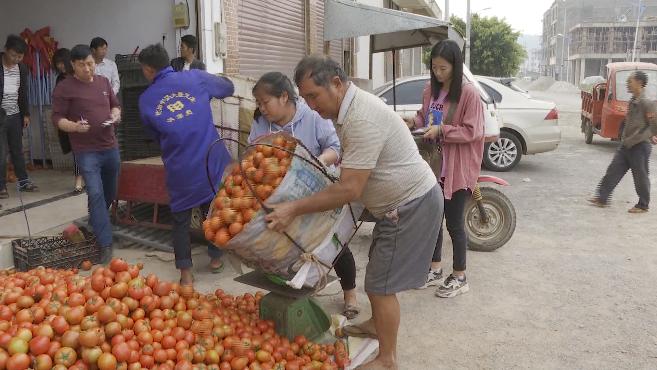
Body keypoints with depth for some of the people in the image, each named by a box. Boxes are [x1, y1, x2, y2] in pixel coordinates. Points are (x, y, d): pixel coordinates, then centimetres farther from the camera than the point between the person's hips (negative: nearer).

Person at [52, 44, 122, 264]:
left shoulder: (103, 82, 9)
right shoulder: (64, 88, -7)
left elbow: (115, 104, 20)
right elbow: (57, 118, -8)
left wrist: (115, 115, -3)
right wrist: (74, 127, -27)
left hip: (110, 147, 6)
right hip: (86, 151, -6)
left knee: (110, 193, 17)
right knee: (95, 194, -13)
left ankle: (96, 222, 42)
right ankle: (105, 244, -10)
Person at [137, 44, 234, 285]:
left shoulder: (146, 100, 3)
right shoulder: (196, 78, 1)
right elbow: (229, 87, 17)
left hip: (181, 170, -1)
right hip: (213, 161, 1)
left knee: (181, 219, 14)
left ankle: (186, 272, 15)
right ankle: (216, 258, 34)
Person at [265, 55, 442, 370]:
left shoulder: (362, 119, -28)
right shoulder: (348, 108, 5)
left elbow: (350, 189, -30)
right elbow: (353, 169, 20)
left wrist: (295, 209, -27)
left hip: (412, 205, -10)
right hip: (402, 201, 10)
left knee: (381, 284, -3)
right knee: (378, 270, 24)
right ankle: (376, 324, 45)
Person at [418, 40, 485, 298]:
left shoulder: (468, 93, -14)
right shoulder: (430, 90, 6)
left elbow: (472, 131, -16)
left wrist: (441, 131, -24)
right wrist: (415, 121, -4)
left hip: (457, 168, -6)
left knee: (454, 223, 2)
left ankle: (459, 277, 19)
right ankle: (435, 270, 31)